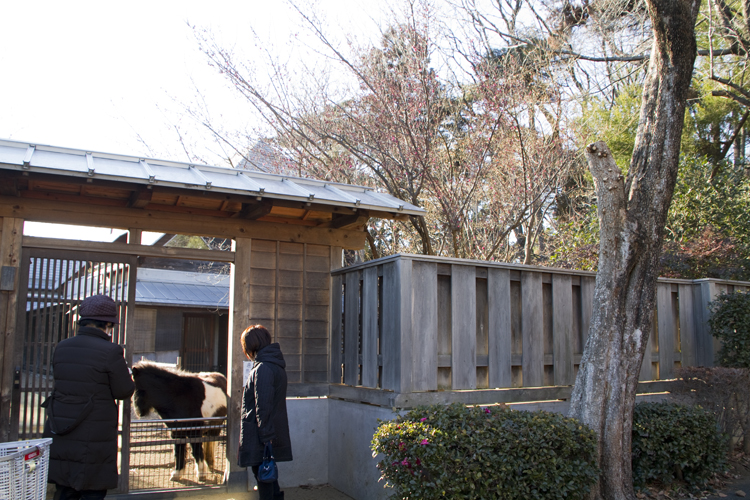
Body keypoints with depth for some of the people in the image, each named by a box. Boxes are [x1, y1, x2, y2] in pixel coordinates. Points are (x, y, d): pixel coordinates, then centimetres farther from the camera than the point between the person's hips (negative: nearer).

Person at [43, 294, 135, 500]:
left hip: (60, 437, 6)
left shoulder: (61, 348, 4)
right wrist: (125, 373, 11)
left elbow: (62, 382, 11)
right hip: (93, 440, -6)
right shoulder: (110, 352, -15)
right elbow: (124, 391, -10)